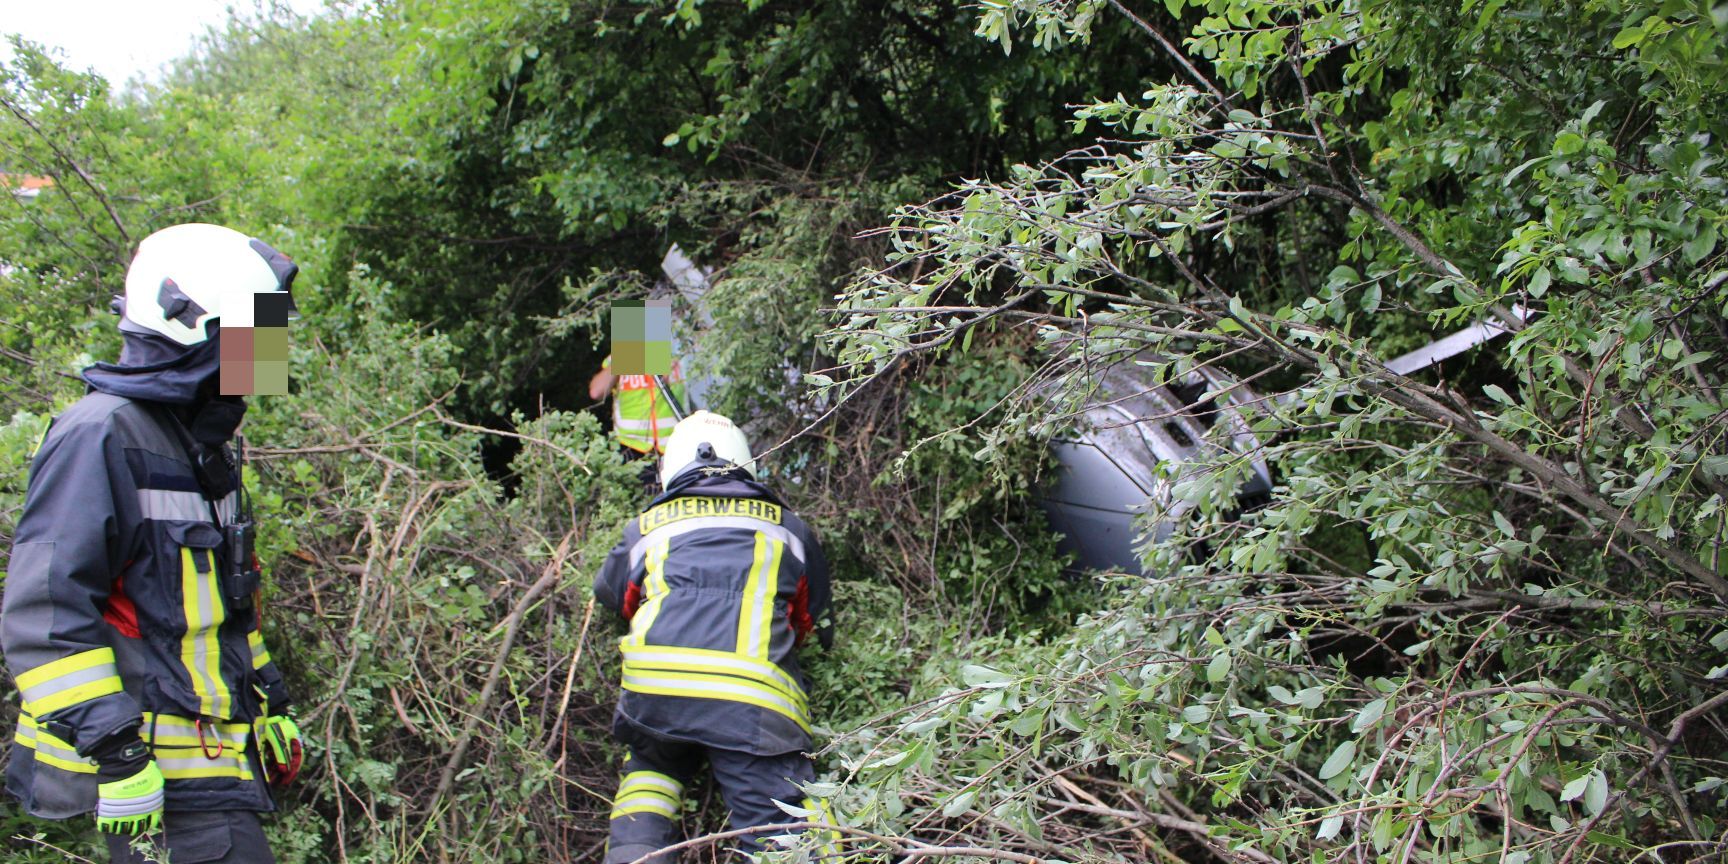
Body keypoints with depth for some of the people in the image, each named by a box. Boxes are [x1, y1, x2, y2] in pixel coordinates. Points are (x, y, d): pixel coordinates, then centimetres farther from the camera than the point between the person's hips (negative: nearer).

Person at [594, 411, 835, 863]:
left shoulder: (648, 526, 25)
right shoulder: (787, 526, 25)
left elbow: (610, 593, 43)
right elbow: (815, 619, 36)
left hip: (653, 685, 1)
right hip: (755, 699, -1)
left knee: (649, 769, 28)